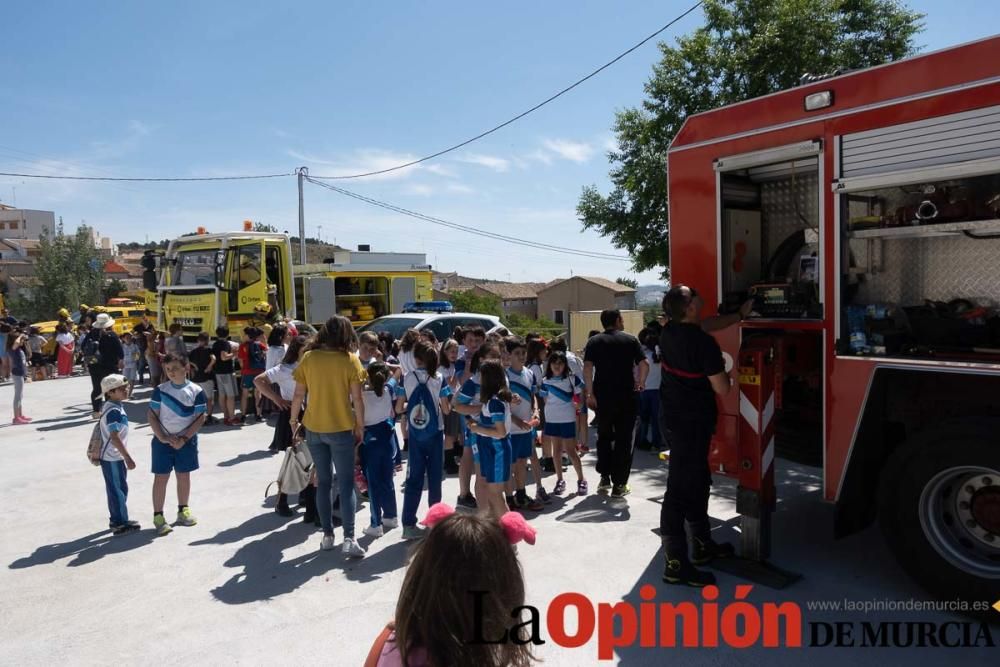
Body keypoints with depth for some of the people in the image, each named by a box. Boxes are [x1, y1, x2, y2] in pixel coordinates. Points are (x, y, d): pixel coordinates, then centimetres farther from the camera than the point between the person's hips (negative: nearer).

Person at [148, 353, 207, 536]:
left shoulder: (196, 391, -7)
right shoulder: (160, 390, -4)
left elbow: (200, 418, -7)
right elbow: (151, 415, -3)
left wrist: (184, 439, -15)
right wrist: (162, 437, -14)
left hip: (186, 441, 0)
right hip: (162, 440, 0)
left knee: (184, 475, 12)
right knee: (161, 477, 1)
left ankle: (183, 510, 28)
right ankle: (158, 516, 9)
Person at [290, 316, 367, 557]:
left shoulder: (308, 358, -3)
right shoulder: (350, 359, -10)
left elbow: (299, 395, 0)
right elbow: (357, 398, -9)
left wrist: (293, 419, 15)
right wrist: (360, 426, 3)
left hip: (313, 428, 3)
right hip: (341, 429, -3)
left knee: (324, 482, 14)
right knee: (346, 484, 3)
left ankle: (327, 536, 19)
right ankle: (349, 539, -3)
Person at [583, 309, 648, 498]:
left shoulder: (595, 341, 4)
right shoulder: (630, 339, 4)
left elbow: (587, 367, -9)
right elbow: (644, 364, -5)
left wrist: (590, 393, -7)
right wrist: (641, 383, 10)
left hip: (603, 396, 1)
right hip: (627, 396, -1)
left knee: (604, 436, 18)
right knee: (624, 439, 6)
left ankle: (605, 478, 15)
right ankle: (619, 484, 8)